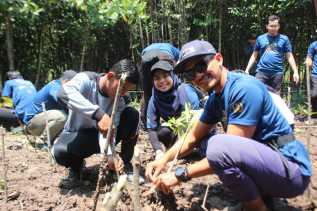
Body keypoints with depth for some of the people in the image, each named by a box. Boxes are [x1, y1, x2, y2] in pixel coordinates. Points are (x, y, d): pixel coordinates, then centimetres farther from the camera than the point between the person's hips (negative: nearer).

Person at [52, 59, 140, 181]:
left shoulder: (119, 101, -14)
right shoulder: (86, 80, -25)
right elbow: (63, 93, -47)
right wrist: (99, 114, -57)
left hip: (99, 134, 3)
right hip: (77, 135, -3)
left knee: (132, 114, -19)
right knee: (60, 152, -38)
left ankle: (125, 163, -5)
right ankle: (76, 164, 0)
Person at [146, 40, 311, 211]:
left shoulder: (244, 88, -21)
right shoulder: (215, 98, 6)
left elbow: (229, 151, -24)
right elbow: (193, 138, 11)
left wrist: (181, 174, -19)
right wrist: (164, 160, -5)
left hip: (292, 169, -9)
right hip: (263, 161, 9)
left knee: (218, 145, -30)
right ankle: (261, 192, 10)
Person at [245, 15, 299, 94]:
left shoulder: (284, 39, 7)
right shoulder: (260, 38, 10)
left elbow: (289, 56, 7)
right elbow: (254, 56, 14)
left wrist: (295, 72, -1)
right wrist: (247, 70, 7)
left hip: (277, 72, 0)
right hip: (262, 71, 0)